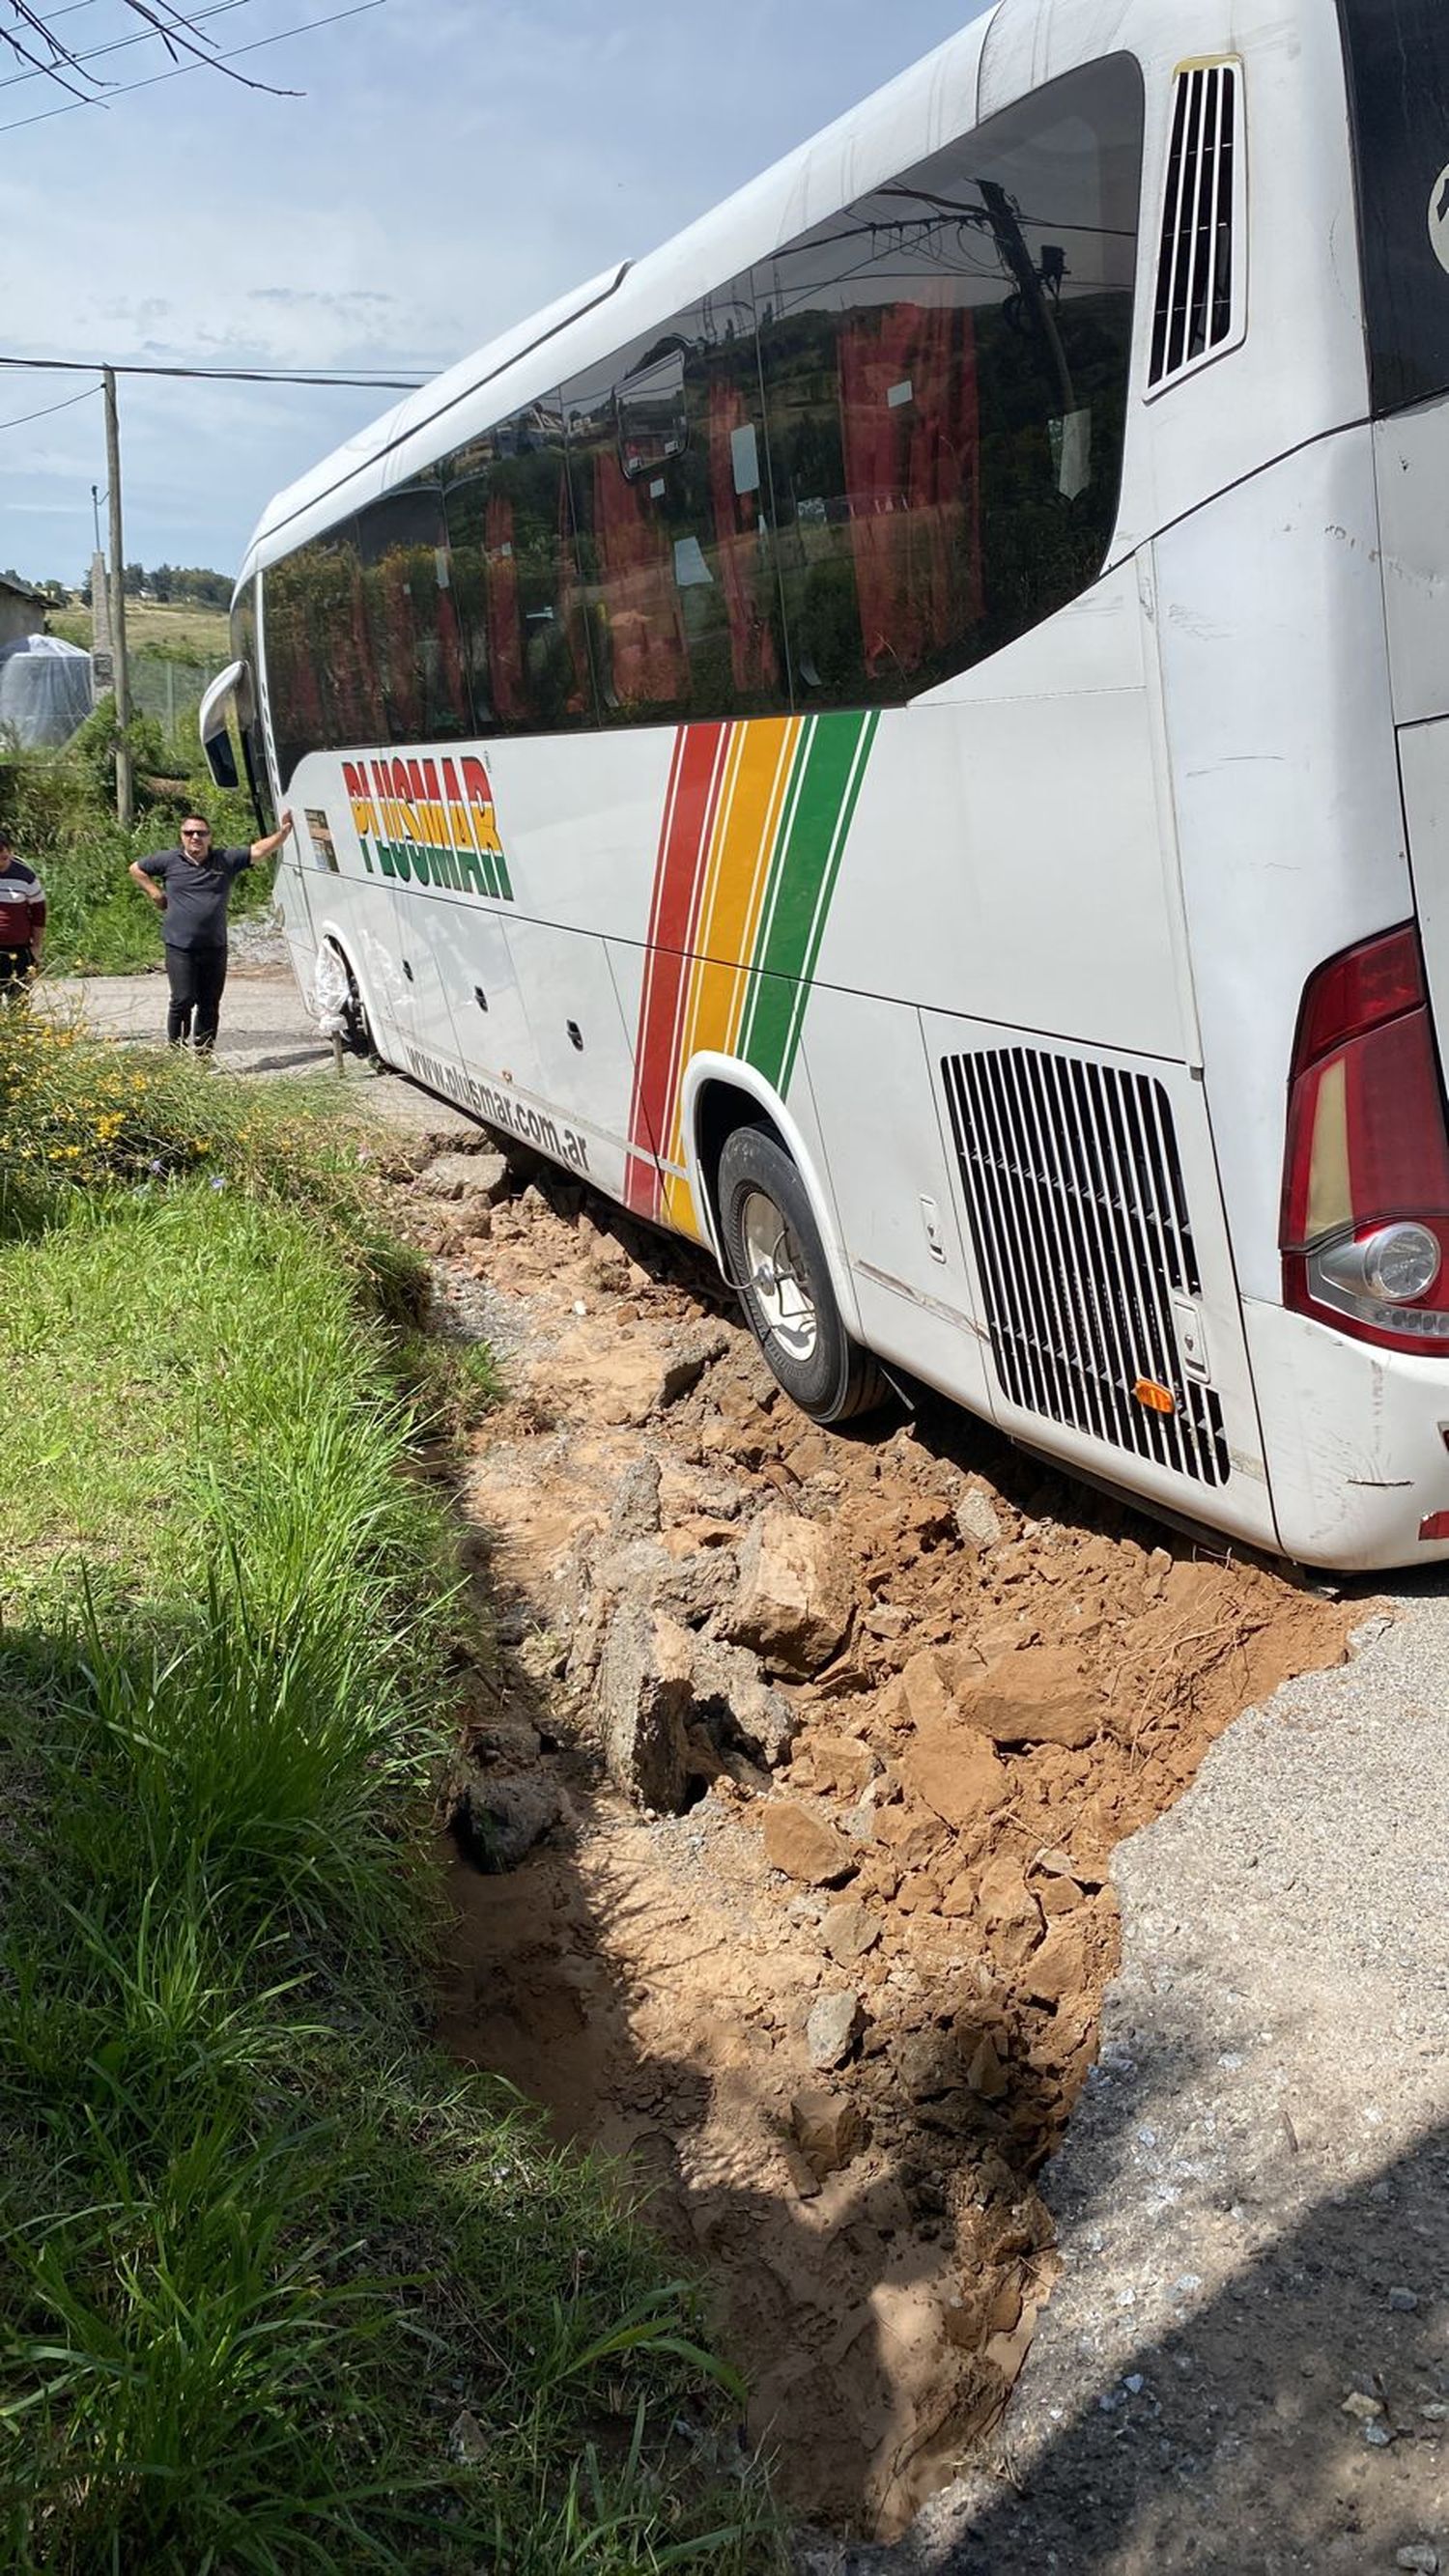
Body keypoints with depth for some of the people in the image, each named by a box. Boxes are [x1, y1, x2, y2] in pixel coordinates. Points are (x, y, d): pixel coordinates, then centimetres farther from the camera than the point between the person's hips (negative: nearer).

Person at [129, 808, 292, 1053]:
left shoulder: (226, 860, 7)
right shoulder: (169, 860, 5)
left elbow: (258, 851, 0)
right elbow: (136, 868, 18)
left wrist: (283, 831, -12)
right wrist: (155, 893, 8)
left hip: (215, 947, 2)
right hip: (180, 947, -2)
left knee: (210, 1004, 7)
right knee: (183, 1000, -8)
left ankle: (203, 1053, 16)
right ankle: (175, 1048, 6)